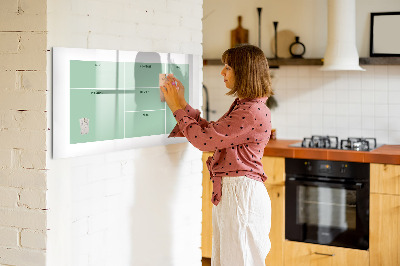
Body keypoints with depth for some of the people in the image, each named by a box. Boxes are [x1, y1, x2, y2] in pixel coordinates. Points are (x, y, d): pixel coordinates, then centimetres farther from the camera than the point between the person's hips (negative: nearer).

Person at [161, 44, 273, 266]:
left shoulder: (253, 112, -19)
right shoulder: (242, 106, 14)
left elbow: (204, 139, -19)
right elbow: (210, 131, 17)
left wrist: (177, 108, -7)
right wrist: (182, 103, 15)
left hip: (242, 193, -10)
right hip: (228, 192, 10)